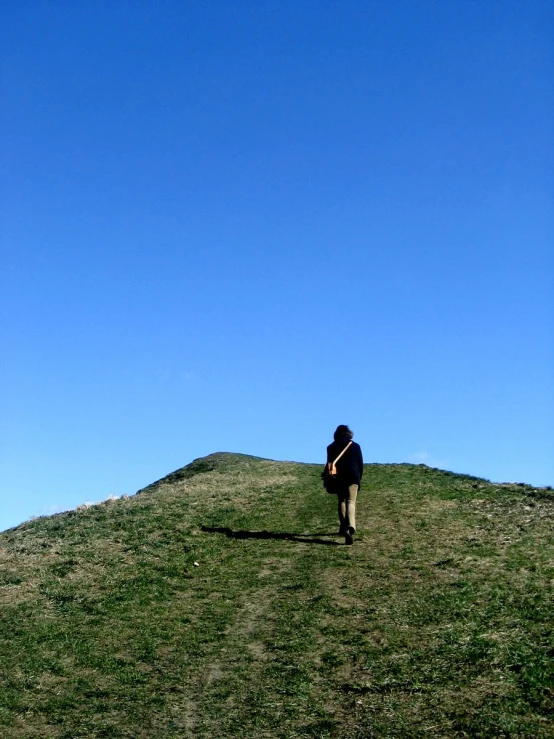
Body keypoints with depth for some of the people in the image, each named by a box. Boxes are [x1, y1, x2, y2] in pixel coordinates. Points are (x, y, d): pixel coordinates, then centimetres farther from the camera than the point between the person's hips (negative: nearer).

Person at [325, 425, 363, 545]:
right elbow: (360, 464, 7)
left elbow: (329, 465, 5)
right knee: (351, 502, -7)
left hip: (338, 478, 1)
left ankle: (343, 528, 17)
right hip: (353, 477, -1)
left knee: (341, 501, 17)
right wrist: (359, 479, 16)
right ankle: (350, 526, -30)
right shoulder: (355, 446, 6)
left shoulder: (331, 447, 6)